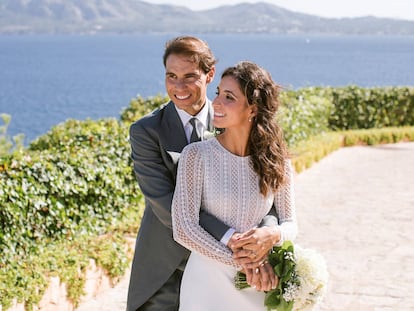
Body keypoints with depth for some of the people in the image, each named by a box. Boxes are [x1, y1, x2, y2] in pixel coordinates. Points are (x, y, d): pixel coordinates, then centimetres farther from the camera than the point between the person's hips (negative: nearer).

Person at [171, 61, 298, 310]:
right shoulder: (196, 155, -10)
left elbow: (290, 223, 1)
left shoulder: (276, 161, -3)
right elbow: (183, 228, -14)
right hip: (207, 282, -2)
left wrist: (273, 235, -22)